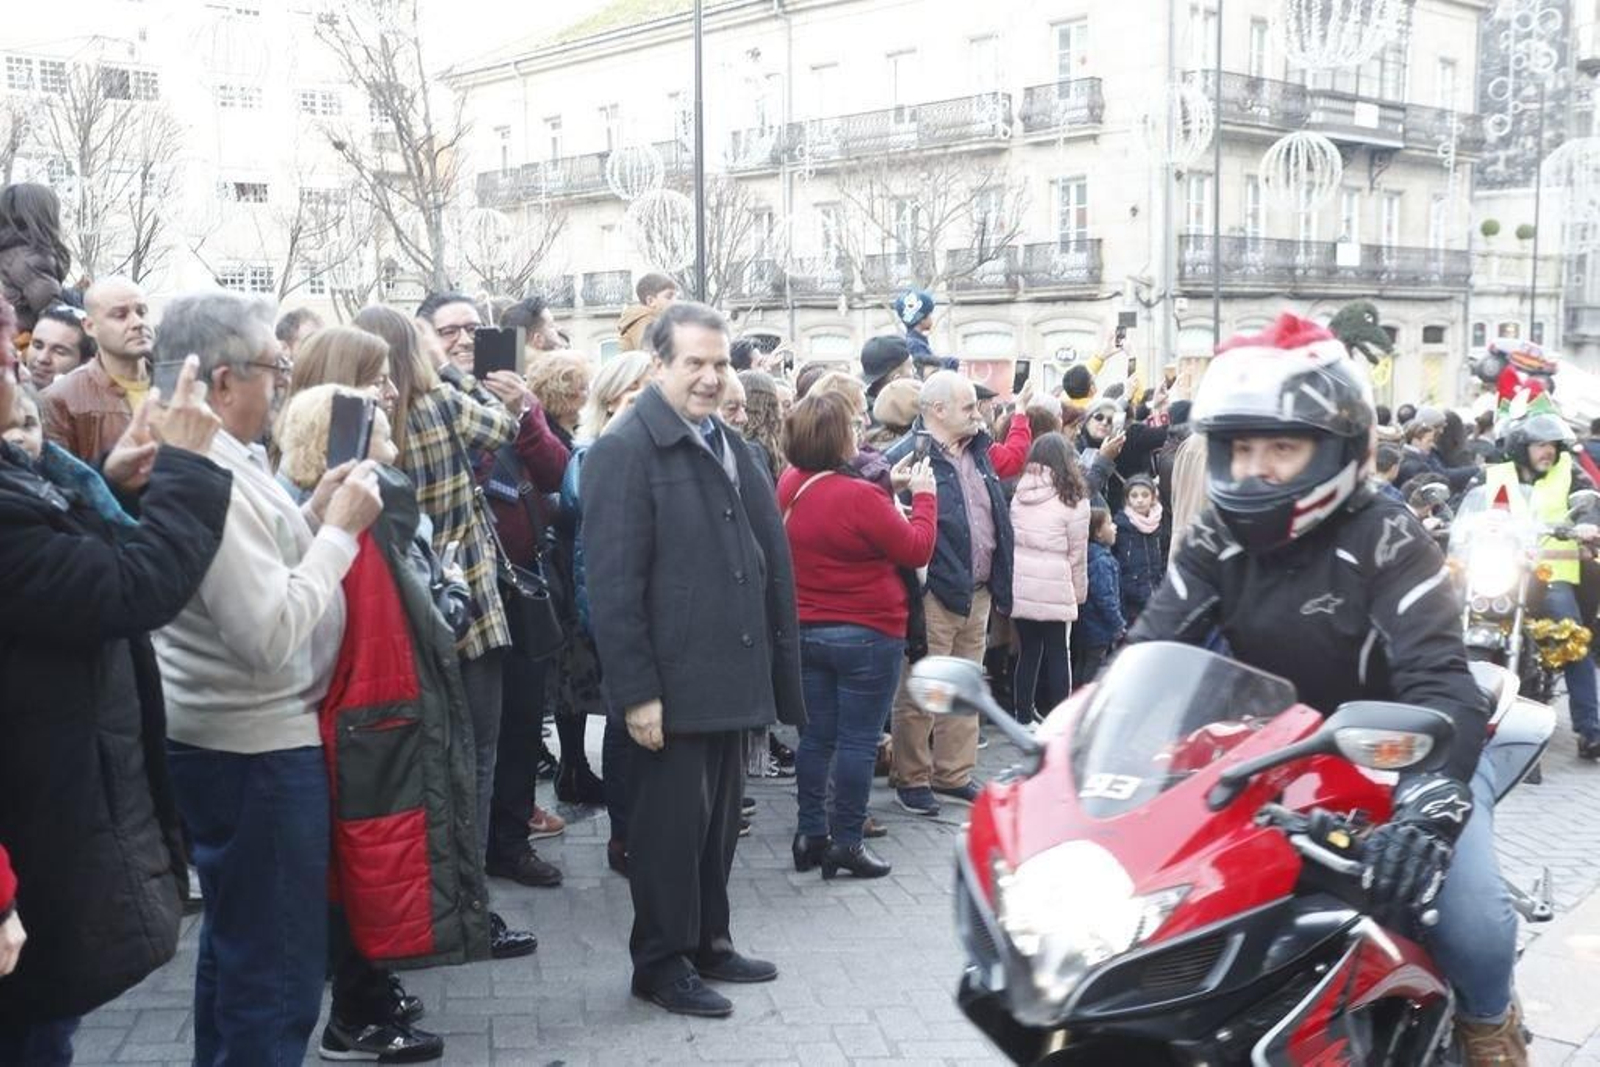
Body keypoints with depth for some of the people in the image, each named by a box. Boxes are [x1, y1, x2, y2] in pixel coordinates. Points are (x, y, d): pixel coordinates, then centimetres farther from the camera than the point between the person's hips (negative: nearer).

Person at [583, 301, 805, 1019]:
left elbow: (769, 562, 18)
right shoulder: (625, 451, -11)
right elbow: (612, 585, -16)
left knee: (718, 819, 16)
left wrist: (773, 665, 14)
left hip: (732, 679, 8)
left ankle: (709, 943, 30)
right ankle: (662, 962, 18)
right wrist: (636, 691, -20)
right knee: (671, 822, 3)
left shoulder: (730, 446, 14)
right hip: (673, 684, -7)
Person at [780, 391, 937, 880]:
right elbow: (917, 549, -12)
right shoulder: (860, 497, -22)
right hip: (867, 634, -7)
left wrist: (888, 486, 12)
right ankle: (846, 841, 8)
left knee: (816, 736, 14)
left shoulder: (789, 487, -1)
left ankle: (810, 834, 21)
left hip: (807, 631, 7)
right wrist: (924, 495, 0)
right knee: (858, 740, 2)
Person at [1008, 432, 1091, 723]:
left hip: (1019, 585, 4)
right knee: (1057, 653, 7)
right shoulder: (1073, 497, -6)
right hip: (1055, 589, -4)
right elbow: (1077, 552, -1)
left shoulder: (1018, 492, 4)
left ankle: (1023, 718, 19)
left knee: (1028, 651, 13)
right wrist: (1080, 591, 10)